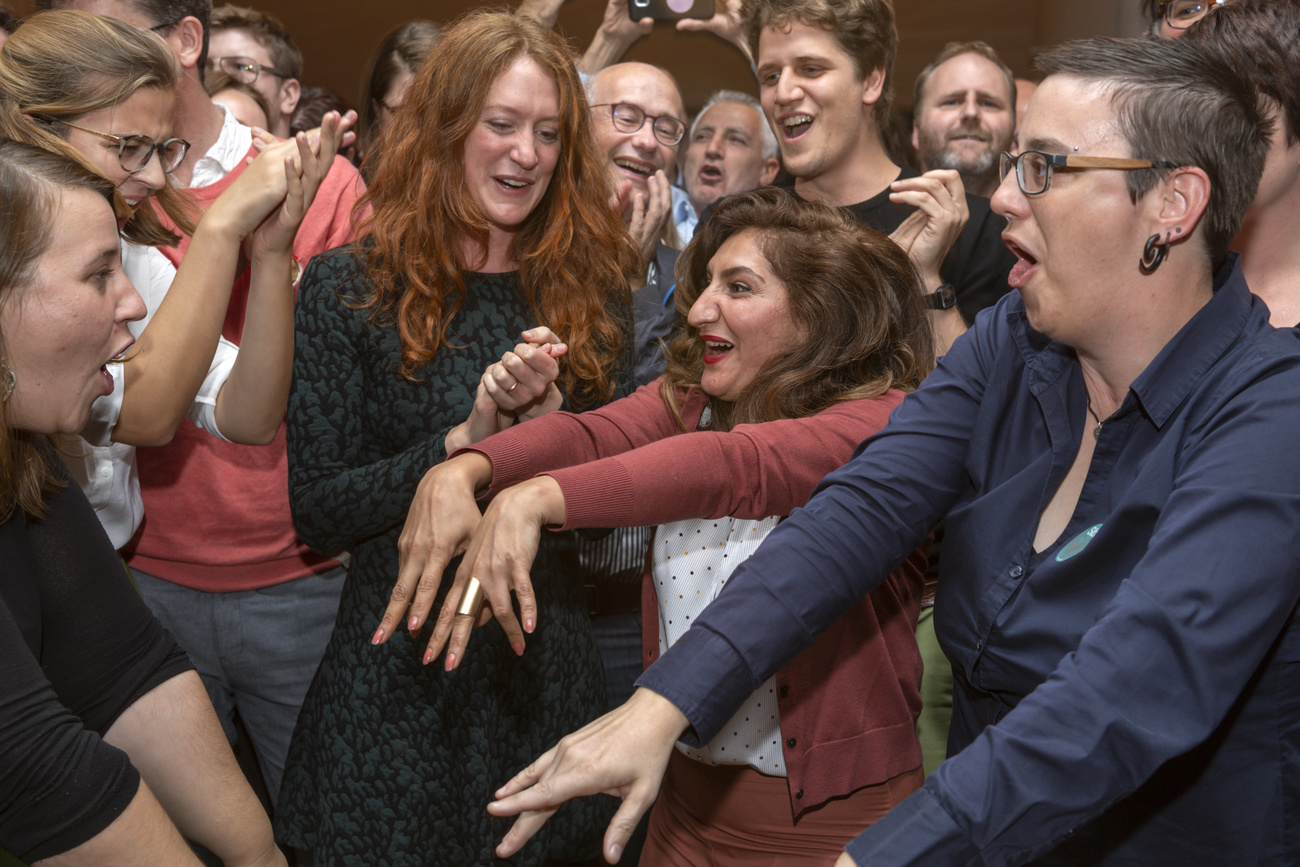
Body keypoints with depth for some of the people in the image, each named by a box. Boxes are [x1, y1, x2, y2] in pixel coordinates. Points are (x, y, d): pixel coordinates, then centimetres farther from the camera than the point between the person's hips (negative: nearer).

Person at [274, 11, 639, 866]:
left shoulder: (589, 292, 3)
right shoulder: (351, 286, -5)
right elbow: (316, 509, -9)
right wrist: (462, 442, -21)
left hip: (549, 671, 3)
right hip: (400, 676, -3)